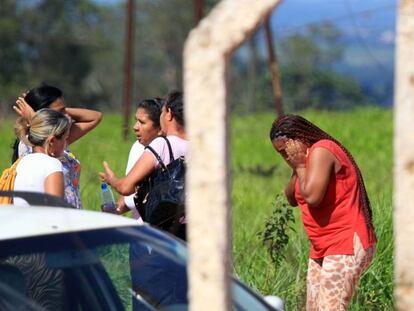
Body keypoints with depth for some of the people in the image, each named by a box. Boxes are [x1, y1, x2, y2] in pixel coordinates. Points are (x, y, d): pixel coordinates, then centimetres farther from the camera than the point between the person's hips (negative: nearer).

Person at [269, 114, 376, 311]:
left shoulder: (321, 151, -14)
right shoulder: (310, 157, 16)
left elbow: (312, 196, -26)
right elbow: (292, 198, 16)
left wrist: (300, 166, -11)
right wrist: (296, 170, 0)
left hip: (346, 247, -11)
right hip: (323, 249, 11)